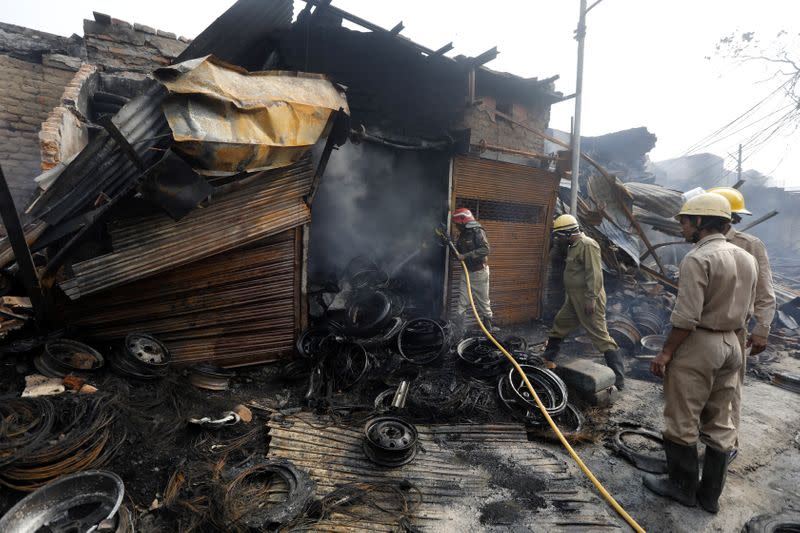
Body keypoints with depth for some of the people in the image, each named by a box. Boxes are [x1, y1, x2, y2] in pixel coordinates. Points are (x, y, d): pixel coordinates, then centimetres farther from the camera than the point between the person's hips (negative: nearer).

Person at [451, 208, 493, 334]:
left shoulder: (477, 232, -14)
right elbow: (459, 253, 15)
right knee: (461, 305, 2)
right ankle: (458, 332, 6)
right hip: (466, 272, 6)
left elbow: (485, 250, -26)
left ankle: (488, 330, 23)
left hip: (479, 273, -6)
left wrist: (465, 256, -26)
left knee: (484, 303, 7)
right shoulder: (462, 235, 9)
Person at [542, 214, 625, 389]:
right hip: (574, 298, 10)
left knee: (600, 335, -7)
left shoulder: (587, 245, -16)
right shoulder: (574, 246, 15)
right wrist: (569, 291, 24)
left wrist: (591, 298, -26)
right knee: (559, 325, 19)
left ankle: (618, 378, 0)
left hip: (588, 299, -10)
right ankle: (547, 359, 35)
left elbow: (594, 274, -23)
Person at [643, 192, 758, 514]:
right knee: (720, 424, 16)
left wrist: (666, 352, -13)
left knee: (682, 423, 7)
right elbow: (746, 312, 14)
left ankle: (683, 487, 22)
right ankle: (710, 495, 27)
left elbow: (686, 317, -21)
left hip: (697, 345, -9)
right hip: (731, 345, 9)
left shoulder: (698, 259, -18)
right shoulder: (747, 259, 8)